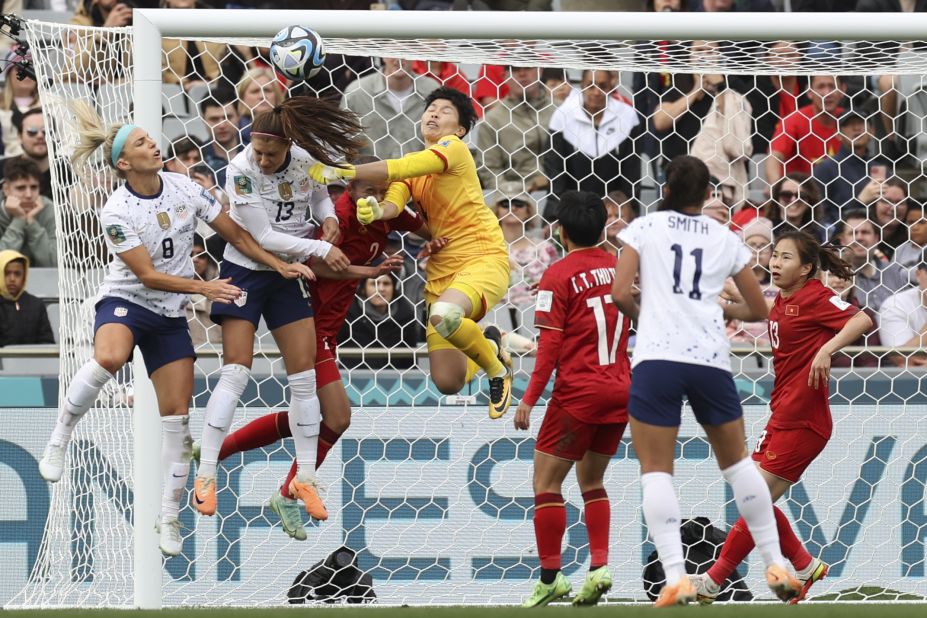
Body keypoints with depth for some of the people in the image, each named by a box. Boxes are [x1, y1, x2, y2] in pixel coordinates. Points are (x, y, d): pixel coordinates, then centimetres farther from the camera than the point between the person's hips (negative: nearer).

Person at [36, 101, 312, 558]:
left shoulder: (184, 189, -4)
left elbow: (235, 235, 6)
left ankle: (169, 516, 11)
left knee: (177, 415, 0)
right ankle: (59, 439, -21)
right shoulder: (116, 213, -17)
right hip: (125, 303, -5)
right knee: (109, 358, -40)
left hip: (170, 316, 5)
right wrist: (203, 288, -29)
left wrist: (280, 266, -1)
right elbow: (148, 276, -19)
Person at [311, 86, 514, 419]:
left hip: (483, 258, -6)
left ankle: (497, 369, -10)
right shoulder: (413, 162, 14)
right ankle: (488, 346, 30)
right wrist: (376, 210, -28)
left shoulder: (454, 148, -6)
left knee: (445, 314, -39)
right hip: (440, 269, 6)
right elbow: (395, 203, -4)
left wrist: (343, 171, -27)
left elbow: (403, 168, -21)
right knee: (447, 382, -5)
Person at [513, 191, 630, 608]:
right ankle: (599, 566, 4)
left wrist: (530, 399, -10)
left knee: (546, 482, 2)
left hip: (578, 393, -6)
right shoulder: (621, 269, 7)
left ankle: (550, 577, -1)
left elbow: (550, 345, -13)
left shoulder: (558, 276, -9)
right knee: (591, 481, 18)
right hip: (620, 392, 6)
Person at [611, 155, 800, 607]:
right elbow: (758, 310, 20)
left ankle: (676, 578, -15)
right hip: (712, 359, 2)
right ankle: (776, 566, 18)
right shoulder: (726, 239, 14)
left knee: (656, 470, 0)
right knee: (737, 462, 18)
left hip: (657, 357, -2)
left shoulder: (644, 228, 7)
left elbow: (619, 293, -2)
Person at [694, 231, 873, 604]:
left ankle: (713, 582, 3)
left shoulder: (815, 298, -13)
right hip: (782, 416, 9)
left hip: (801, 422, -9)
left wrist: (826, 349, -37)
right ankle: (806, 566, 25)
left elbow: (862, 320, -26)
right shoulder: (781, 301, 11)